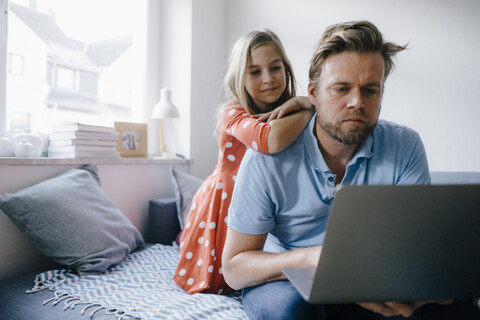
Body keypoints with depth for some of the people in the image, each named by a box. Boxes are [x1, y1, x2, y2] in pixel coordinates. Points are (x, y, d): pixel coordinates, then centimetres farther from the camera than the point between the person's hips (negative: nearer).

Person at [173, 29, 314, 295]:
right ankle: (185, 240, 38)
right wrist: (309, 110, -28)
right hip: (223, 208, -5)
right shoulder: (233, 114, -22)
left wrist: (301, 102, -25)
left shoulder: (287, 114, -3)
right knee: (216, 285, 9)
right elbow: (271, 140, -44)